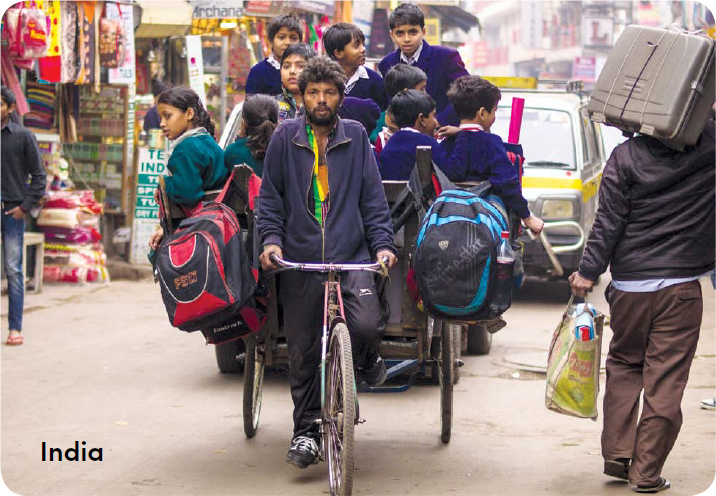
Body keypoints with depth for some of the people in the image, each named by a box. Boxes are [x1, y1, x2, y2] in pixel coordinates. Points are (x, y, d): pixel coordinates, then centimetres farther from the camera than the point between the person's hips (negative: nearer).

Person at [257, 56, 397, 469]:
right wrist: (271, 239, -4)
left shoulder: (356, 137, 8)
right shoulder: (285, 139, 7)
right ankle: (306, 431, 17)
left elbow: (374, 197, 9)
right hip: (300, 260, 1)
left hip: (352, 255, -1)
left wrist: (383, 243, -3)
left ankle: (366, 360, 13)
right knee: (303, 351, 4)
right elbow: (271, 198, 11)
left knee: (367, 326, -23)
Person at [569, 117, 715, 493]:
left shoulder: (626, 156, -5)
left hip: (630, 284, 1)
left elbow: (608, 222, -5)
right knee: (665, 380, 3)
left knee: (623, 367, 19)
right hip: (681, 285, -1)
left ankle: (616, 455, 16)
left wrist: (588, 271, 2)